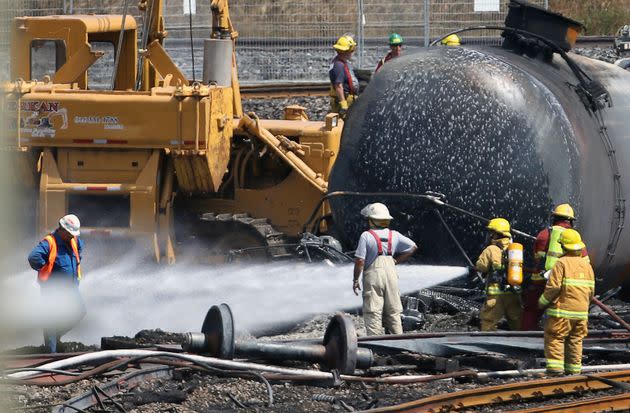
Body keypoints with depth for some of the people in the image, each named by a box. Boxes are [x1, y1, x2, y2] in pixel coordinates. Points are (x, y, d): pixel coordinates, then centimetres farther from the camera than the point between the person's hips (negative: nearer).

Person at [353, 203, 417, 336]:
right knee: (393, 312, 12)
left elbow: (360, 261, -11)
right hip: (391, 274, 4)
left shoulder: (366, 236, -8)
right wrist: (396, 260, 10)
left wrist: (355, 281, -2)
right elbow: (413, 247, 8)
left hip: (373, 275, -4)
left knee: (373, 314, -3)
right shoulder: (394, 235, 6)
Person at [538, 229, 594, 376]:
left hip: (562, 311, -6)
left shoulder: (562, 263, -10)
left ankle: (555, 368, -10)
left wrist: (542, 301, -2)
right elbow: (591, 290, 12)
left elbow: (553, 287, -16)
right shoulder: (587, 265, 10)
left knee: (555, 339, -2)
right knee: (575, 341, 12)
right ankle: (574, 370, 13)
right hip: (581, 313, 6)